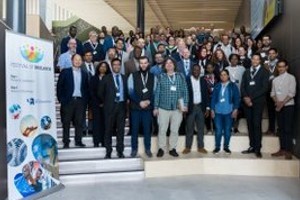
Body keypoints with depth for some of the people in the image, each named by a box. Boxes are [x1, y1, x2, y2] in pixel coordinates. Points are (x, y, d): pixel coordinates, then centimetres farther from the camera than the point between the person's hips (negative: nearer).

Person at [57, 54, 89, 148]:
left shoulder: (84, 74, 12)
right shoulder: (65, 72, 4)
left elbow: (86, 88, 14)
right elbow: (59, 86, 2)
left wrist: (86, 100, 4)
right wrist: (61, 99, -4)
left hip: (80, 101, 2)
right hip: (68, 100, -2)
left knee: (79, 122, 3)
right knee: (66, 122, 3)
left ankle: (78, 141, 11)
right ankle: (66, 142, 10)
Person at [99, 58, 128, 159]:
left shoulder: (125, 78, 10)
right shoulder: (106, 78, 2)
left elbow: (127, 91, 14)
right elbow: (100, 92, 3)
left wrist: (125, 101, 5)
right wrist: (106, 102, 5)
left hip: (121, 106, 2)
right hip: (110, 106, -2)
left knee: (121, 129, 6)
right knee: (109, 129, 2)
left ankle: (120, 151, 14)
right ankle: (108, 152, 10)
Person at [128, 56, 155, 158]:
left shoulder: (153, 76, 5)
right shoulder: (133, 76, 1)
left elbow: (154, 92, 7)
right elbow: (130, 91, -4)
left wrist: (149, 101, -10)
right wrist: (140, 102, -12)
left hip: (148, 107, 1)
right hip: (135, 107, -1)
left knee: (147, 129, 7)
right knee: (135, 128, 6)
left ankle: (148, 149, 20)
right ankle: (134, 149, 17)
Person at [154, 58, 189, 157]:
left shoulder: (180, 76, 6)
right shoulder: (161, 77, 3)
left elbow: (185, 91, 5)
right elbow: (157, 92, 2)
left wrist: (185, 104, -3)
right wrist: (156, 107, -1)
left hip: (177, 108, 1)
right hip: (163, 108, -1)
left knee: (175, 130, 7)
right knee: (162, 130, 3)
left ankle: (172, 148, 19)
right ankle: (161, 148, 15)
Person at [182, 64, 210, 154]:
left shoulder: (203, 81, 7)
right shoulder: (187, 80, -5)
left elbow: (206, 94, 9)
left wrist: (207, 107, 4)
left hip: (201, 107, 3)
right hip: (191, 107, -3)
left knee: (201, 128, 8)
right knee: (189, 128, 4)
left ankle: (200, 147, 18)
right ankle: (188, 147, 13)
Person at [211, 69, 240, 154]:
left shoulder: (233, 86, 2)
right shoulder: (217, 86, 7)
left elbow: (237, 98, 0)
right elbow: (213, 98, 7)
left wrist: (235, 109, -8)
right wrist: (212, 109, 2)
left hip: (228, 112, -1)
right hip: (218, 111, 1)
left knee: (227, 130, 7)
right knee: (218, 130, 3)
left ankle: (226, 147, 19)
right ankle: (217, 147, 13)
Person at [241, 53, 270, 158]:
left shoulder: (264, 72, 5)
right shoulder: (246, 72, 19)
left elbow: (265, 87, -6)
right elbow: (242, 86, 11)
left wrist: (251, 98, -12)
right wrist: (245, 97, -7)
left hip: (258, 102, -4)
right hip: (247, 101, 4)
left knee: (257, 125, -8)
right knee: (250, 125, 4)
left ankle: (257, 149, -4)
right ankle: (252, 146, 10)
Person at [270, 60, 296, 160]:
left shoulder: (291, 78, -3)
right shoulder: (275, 80, 12)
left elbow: (292, 93, -10)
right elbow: (272, 93, 10)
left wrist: (282, 103, -14)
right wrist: (277, 101, -8)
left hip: (288, 106, -5)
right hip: (279, 106, 5)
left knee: (288, 129, -7)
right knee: (281, 128, 7)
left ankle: (288, 151, -4)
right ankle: (282, 149, 12)